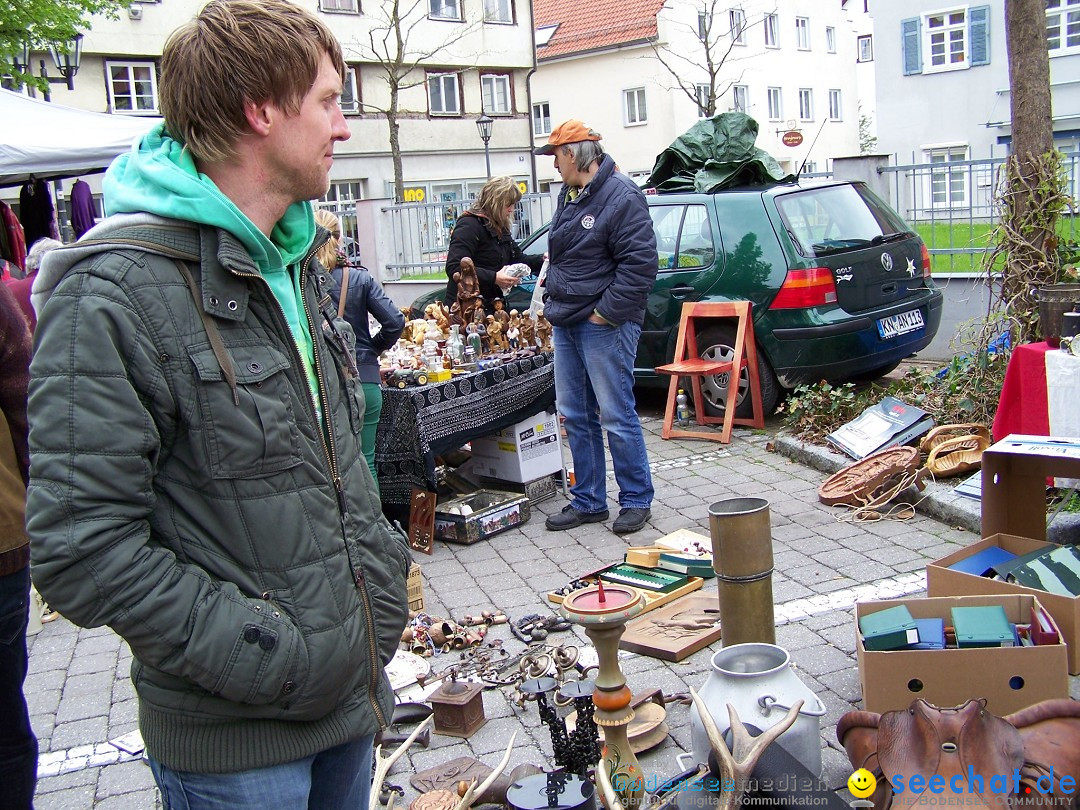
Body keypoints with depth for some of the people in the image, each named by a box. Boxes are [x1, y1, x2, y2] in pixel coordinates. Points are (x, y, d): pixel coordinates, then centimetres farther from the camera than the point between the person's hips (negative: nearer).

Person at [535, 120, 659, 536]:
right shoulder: (569, 194, 15)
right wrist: (555, 303, 16)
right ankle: (588, 501, 22)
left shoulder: (622, 196, -13)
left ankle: (636, 500, 12)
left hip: (603, 325, -9)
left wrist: (604, 313, -17)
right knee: (575, 416, 12)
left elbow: (639, 265, -18)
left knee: (617, 417, -3)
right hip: (566, 325, 9)